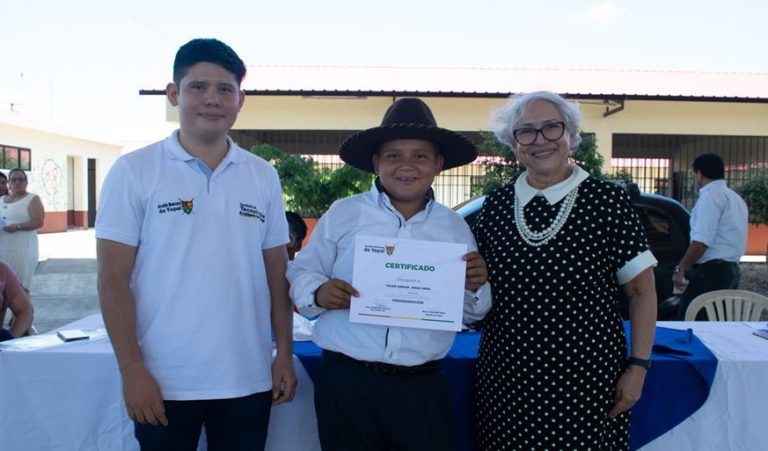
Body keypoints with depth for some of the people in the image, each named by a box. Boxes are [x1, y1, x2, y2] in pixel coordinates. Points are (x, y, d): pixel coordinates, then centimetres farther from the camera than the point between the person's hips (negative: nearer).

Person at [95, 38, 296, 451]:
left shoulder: (264, 176, 4)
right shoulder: (134, 171, -4)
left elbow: (277, 274, 7)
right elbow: (113, 280, -5)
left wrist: (284, 355, 4)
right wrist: (132, 370, -10)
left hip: (248, 380, 3)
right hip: (163, 382, -2)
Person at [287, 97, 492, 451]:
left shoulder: (455, 227, 7)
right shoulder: (342, 214, 1)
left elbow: (471, 313, 12)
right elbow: (300, 273, 4)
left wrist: (475, 287, -9)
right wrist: (318, 293, -17)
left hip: (423, 388, 2)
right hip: (345, 383, -1)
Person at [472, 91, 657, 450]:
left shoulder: (607, 201, -6)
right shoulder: (496, 205, 3)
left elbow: (641, 291, -2)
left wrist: (638, 366, -6)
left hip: (586, 381, -2)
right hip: (505, 377, 3)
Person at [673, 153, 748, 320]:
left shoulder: (710, 196, -12)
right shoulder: (736, 198, 18)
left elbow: (702, 241, -20)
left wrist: (680, 269, -15)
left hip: (711, 270, -10)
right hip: (732, 270, 10)